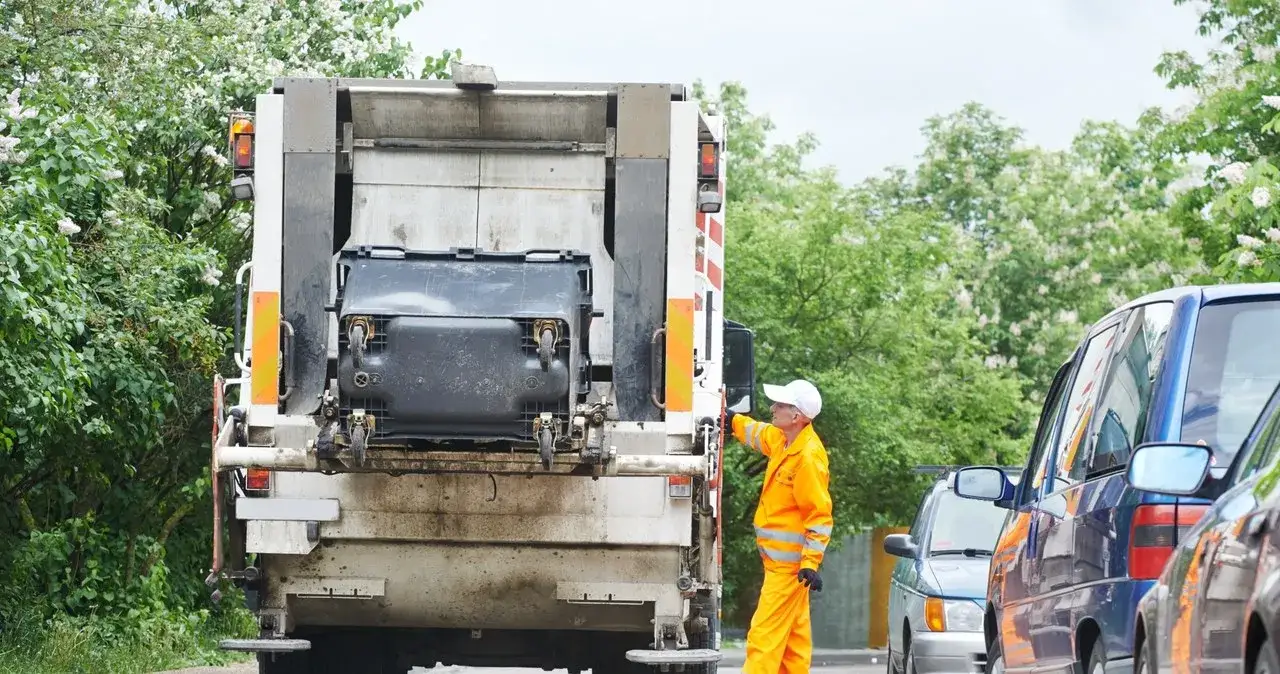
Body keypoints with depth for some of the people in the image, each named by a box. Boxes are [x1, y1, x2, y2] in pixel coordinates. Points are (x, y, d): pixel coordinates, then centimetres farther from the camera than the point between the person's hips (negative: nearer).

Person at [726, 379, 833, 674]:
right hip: (784, 561, 10)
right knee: (794, 634, 15)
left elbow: (820, 515, -22)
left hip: (788, 564, -10)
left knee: (765, 633, -13)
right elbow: (759, 434, 33)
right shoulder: (783, 440, 7)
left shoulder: (808, 458, -21)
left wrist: (811, 563, -25)